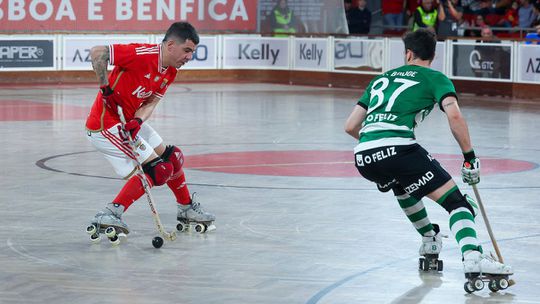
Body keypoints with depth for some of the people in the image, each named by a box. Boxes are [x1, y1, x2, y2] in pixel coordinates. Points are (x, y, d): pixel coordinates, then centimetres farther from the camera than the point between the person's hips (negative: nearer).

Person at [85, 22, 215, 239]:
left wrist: (138, 122, -22)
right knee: (156, 170, -14)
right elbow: (97, 52, -25)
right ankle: (109, 215, -16)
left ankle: (187, 208, 37)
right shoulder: (142, 54, -24)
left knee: (171, 158, 18)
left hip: (129, 121, 10)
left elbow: (151, 102, -2)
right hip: (106, 124, -10)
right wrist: (106, 88, -22)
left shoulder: (170, 72, 5)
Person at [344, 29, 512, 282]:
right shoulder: (434, 78, 15)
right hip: (397, 148, -6)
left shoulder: (382, 78, 29)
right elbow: (454, 116, -5)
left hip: (363, 157, 6)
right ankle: (472, 257, -28)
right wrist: (469, 157, 2)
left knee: (402, 184, 38)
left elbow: (350, 126, 29)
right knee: (454, 200, -4)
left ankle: (430, 240, 43)